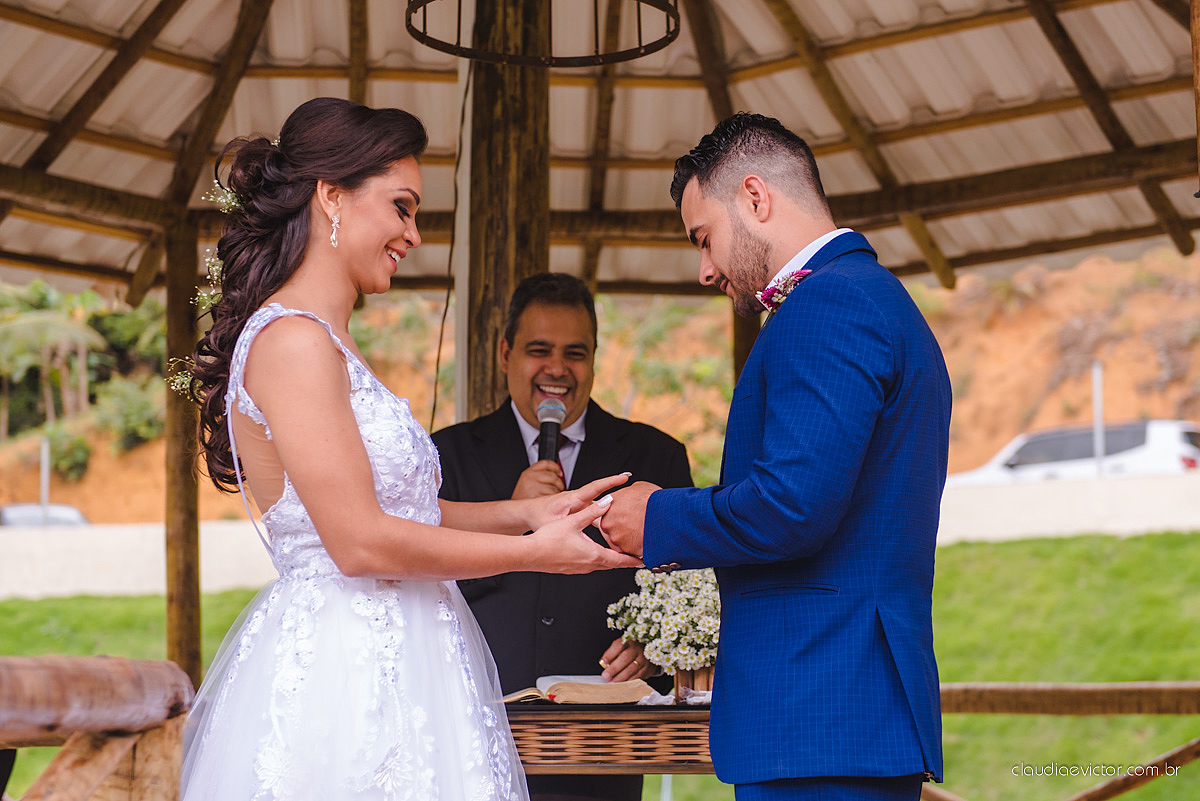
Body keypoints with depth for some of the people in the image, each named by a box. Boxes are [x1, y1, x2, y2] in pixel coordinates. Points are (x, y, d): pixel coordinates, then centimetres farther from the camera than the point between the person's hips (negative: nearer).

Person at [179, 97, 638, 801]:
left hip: (381, 659, 9)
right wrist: (534, 552, -10)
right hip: (340, 674, -9)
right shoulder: (292, 341, -14)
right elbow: (360, 541, -18)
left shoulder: (326, 342, 17)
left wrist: (524, 512, 5)